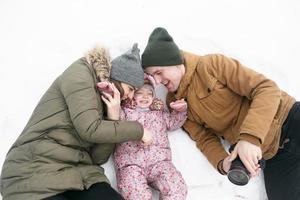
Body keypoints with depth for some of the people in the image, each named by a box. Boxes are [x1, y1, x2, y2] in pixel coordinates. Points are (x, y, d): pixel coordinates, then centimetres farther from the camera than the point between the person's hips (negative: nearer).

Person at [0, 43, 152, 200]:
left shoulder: (102, 99, 16)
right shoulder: (80, 74, -3)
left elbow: (98, 157, 8)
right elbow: (90, 129, -16)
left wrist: (112, 119, -5)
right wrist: (139, 130, -6)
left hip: (77, 172, 5)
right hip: (35, 172, -5)